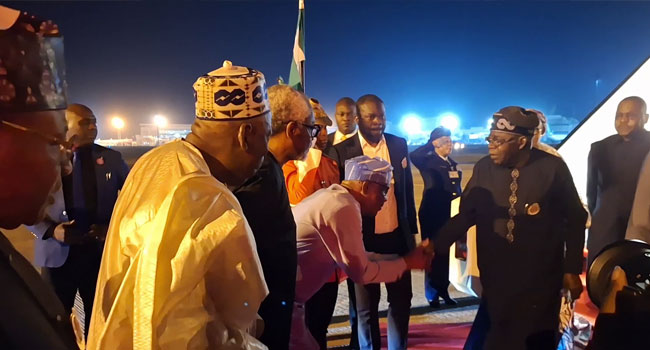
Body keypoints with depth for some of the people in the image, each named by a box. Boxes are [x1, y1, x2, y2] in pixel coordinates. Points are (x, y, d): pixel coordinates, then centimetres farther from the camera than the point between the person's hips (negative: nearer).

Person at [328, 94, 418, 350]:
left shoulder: (399, 145, 3)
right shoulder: (341, 151, -9)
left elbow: (407, 190, 9)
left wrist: (411, 230, 10)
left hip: (397, 237, 3)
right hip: (363, 240, -3)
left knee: (401, 300, 16)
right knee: (366, 306, 13)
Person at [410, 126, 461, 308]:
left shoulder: (453, 164, 12)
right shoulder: (428, 162, -6)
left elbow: (457, 190, 14)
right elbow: (413, 156, -28)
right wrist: (431, 144, -19)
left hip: (449, 215, 5)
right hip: (432, 215, -5)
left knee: (445, 254, 12)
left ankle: (443, 290, 24)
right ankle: (432, 294, 15)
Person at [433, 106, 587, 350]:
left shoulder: (552, 168, -10)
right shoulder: (484, 168, -4)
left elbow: (575, 219, 0)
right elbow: (465, 215, 0)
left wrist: (573, 269, 2)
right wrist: (434, 247, -11)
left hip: (540, 283, -2)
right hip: (496, 281, 2)